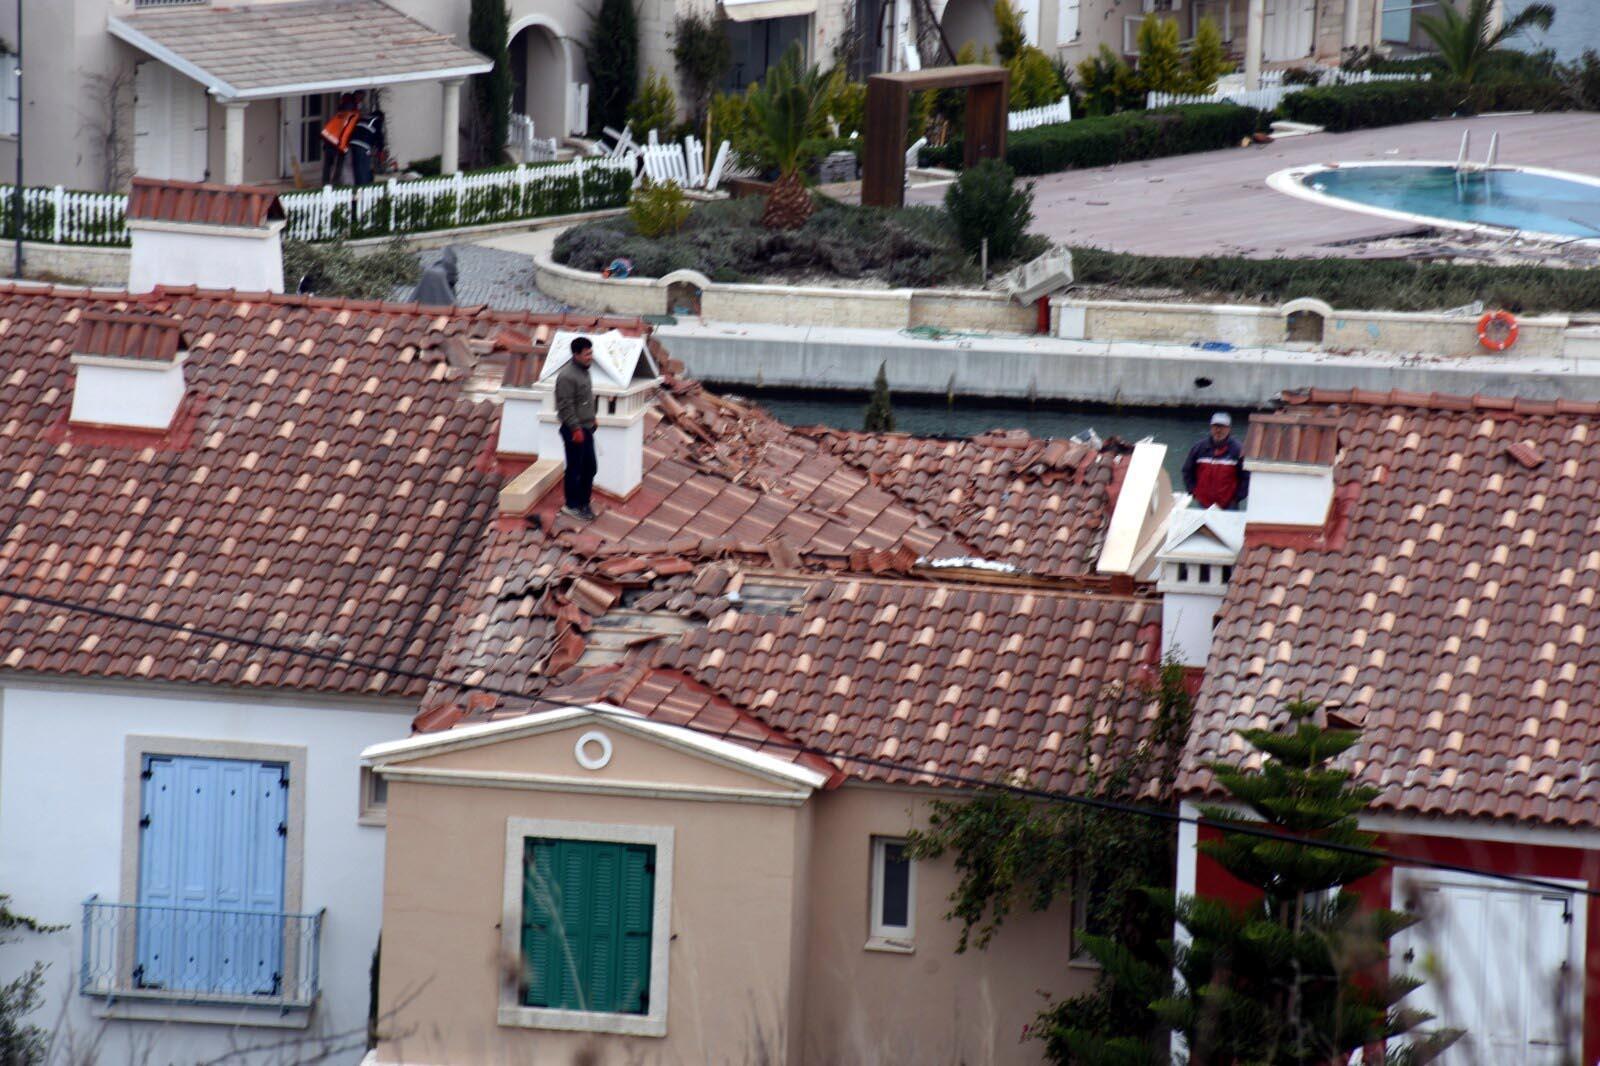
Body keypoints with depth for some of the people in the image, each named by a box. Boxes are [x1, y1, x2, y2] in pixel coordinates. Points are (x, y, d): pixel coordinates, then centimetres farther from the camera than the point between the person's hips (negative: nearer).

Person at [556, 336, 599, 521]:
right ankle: (572, 506, 11)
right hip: (574, 430, -9)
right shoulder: (567, 376, -20)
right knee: (575, 469, 0)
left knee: (590, 467, 14)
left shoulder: (584, 372, 10)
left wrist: (592, 421, 21)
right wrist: (576, 428, -22)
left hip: (586, 428, 9)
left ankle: (584, 503, 25)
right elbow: (566, 406, -22)